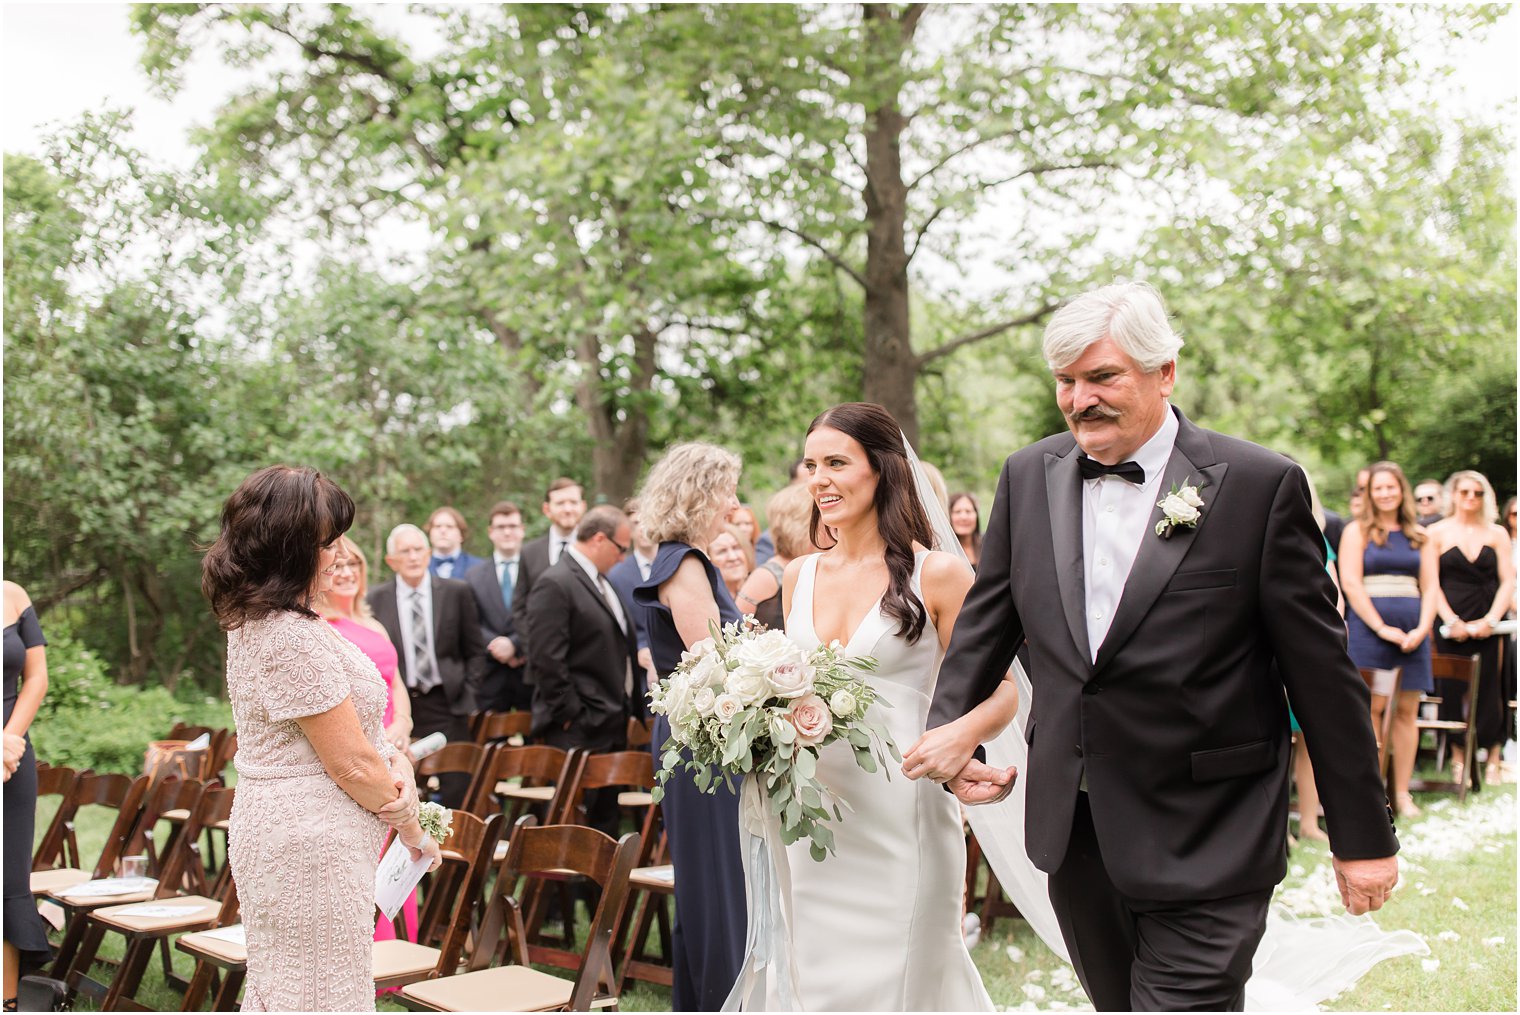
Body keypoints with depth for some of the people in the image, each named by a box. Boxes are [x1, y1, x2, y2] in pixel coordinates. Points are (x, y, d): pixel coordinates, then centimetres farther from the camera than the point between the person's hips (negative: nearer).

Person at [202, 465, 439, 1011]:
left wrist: (396, 761, -5)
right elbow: (350, 764, -20)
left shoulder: (257, 622, 9)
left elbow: (349, 722, 14)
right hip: (312, 843, -10)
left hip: (277, 830, 10)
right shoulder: (294, 639, -23)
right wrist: (413, 829, -5)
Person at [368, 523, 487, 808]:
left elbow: (475, 651, 8)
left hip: (446, 704, 0)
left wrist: (468, 697, 0)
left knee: (457, 795, -1)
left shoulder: (457, 592, 3)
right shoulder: (377, 600, 2)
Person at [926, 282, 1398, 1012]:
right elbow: (985, 624, 11)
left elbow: (1322, 672, -7)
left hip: (1206, 850, -5)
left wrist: (1363, 837, -3)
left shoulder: (1259, 485, -10)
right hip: (1072, 834, 5)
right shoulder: (1028, 477, 4)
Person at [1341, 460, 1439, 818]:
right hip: (1368, 628, -4)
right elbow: (1351, 583, -4)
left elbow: (1430, 587, 11)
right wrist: (1382, 628, -11)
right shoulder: (1357, 530, 4)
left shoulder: (1420, 536, 15)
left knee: (1406, 711, 3)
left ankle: (1402, 794, 8)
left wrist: (1421, 629, -5)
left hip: (1412, 632, 4)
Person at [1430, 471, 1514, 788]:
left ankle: (1493, 761, 10)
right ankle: (1458, 758, 10)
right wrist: (1451, 620, -12)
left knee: (1489, 689, 1)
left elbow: (1508, 582, 2)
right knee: (1452, 691, 0)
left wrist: (1490, 620, -10)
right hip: (1450, 624, -1)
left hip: (1488, 626, 1)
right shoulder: (1437, 532, 4)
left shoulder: (1497, 533, 8)